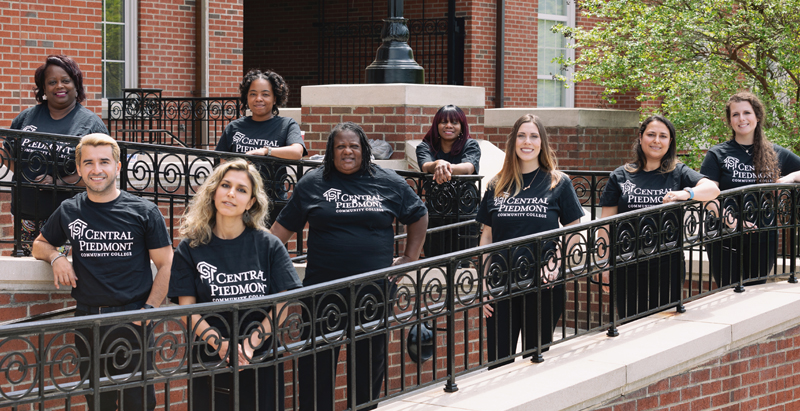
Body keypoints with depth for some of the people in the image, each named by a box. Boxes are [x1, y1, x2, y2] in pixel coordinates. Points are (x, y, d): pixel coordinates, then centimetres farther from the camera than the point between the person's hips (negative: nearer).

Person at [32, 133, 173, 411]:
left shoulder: (143, 212, 1)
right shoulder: (69, 211, 9)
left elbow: (165, 265, 1)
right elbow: (40, 244, 24)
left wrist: (148, 310, -10)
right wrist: (55, 257, 1)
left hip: (132, 321, -3)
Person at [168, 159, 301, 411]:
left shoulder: (268, 245, 2)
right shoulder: (190, 248, 1)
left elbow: (282, 304, -3)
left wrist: (250, 344, -15)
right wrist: (221, 345, -18)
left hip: (261, 363, 0)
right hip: (210, 362, 0)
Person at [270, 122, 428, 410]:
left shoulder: (389, 183, 6)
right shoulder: (313, 183, 5)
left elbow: (418, 216, 17)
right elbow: (285, 225, 9)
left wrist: (410, 258, 11)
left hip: (374, 288, 1)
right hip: (324, 287, -1)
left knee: (370, 355, 10)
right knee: (318, 358, 0)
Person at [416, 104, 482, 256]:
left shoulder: (471, 145, 2)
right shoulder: (425, 147, 5)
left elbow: (469, 167, -19)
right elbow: (425, 166, -17)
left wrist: (448, 168, -43)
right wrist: (438, 164, -42)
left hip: (464, 213, -1)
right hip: (434, 217, 1)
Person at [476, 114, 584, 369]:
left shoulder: (558, 183, 1)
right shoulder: (497, 186, 8)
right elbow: (487, 236, 11)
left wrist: (556, 264, -11)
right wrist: (484, 283, 5)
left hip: (543, 285, -2)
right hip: (501, 287, 2)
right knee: (497, 363, 2)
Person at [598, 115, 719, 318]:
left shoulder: (679, 173, 6)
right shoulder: (620, 176, 7)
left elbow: (713, 189, -10)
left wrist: (687, 193, -29)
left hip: (667, 265, 0)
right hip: (628, 268, 0)